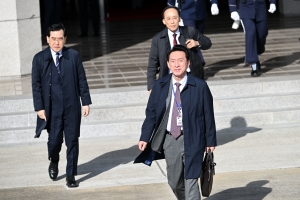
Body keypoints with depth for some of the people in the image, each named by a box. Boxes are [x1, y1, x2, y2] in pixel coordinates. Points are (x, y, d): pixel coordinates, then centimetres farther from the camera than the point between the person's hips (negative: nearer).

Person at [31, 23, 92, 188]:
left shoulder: (73, 56, 1)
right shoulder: (39, 59, -2)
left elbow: (82, 80, 5)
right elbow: (36, 85, 0)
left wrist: (86, 102, 2)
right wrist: (39, 107, -6)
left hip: (72, 107, 1)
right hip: (52, 108, -1)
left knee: (72, 141, 3)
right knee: (54, 140, -1)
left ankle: (71, 176, 13)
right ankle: (54, 162, 33)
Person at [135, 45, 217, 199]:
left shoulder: (200, 87, -8)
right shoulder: (159, 86, 1)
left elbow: (208, 116, -2)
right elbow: (151, 113, 7)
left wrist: (210, 141, 0)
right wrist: (145, 137, 0)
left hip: (191, 140, -4)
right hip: (169, 139, 4)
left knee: (190, 182, -7)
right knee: (174, 181, 16)